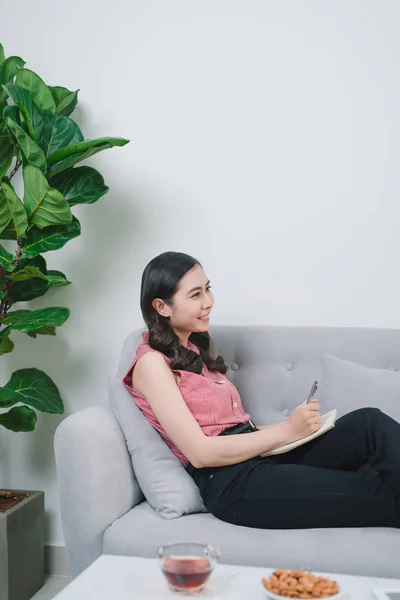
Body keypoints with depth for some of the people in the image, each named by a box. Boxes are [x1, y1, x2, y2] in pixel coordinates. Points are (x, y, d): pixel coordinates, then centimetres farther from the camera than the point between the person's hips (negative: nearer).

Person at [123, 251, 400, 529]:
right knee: (374, 493, -20)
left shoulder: (195, 350, 20)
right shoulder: (152, 363, -6)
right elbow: (199, 452, -15)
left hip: (261, 455, 8)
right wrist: (286, 431, -14)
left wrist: (294, 425, -2)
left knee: (369, 422, -15)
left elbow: (234, 426, 13)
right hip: (232, 483, -7)